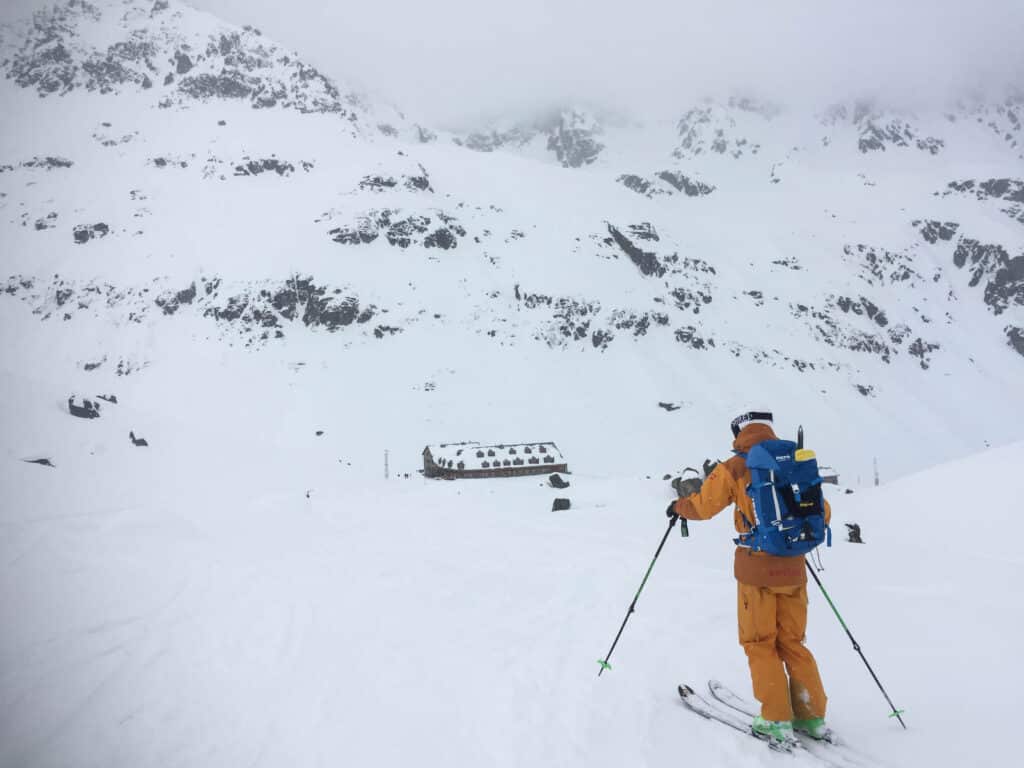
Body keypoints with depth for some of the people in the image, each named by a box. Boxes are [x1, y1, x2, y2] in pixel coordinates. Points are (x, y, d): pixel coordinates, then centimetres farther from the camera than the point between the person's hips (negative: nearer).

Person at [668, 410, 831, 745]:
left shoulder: (735, 468, -6)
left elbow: (702, 507, -5)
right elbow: (822, 514, 10)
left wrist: (677, 506, 15)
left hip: (755, 569, -4)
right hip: (793, 569, 4)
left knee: (760, 644, 8)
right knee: (792, 643, 16)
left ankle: (777, 720, 7)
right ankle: (811, 716, 17)